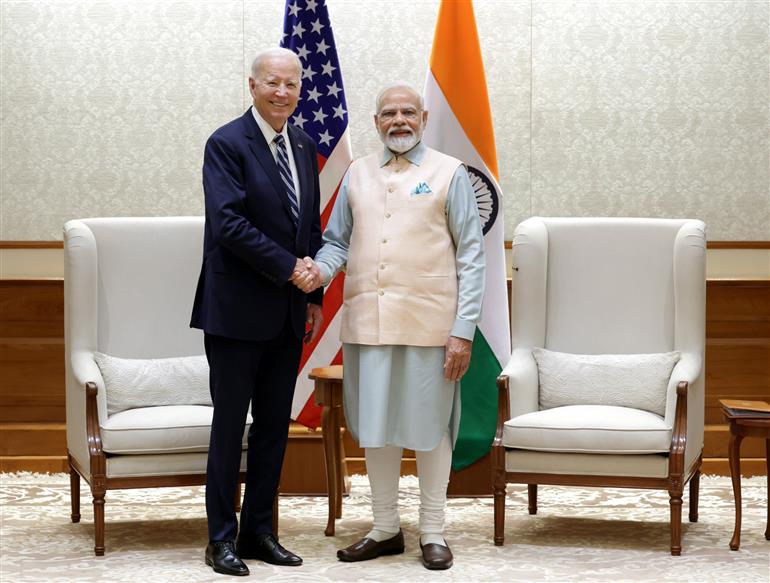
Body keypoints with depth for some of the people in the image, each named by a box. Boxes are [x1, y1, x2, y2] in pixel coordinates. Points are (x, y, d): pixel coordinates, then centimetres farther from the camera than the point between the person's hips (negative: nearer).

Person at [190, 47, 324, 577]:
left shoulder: (304, 146, 12)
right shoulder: (227, 144, -9)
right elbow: (229, 222, -19)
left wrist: (314, 293, 11)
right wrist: (290, 268, -18)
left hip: (289, 313, 6)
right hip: (238, 309, -6)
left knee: (275, 427, 10)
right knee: (230, 425, 1)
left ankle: (259, 532, 19)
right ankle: (222, 538, 10)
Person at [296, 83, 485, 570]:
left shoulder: (449, 173, 2)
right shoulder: (357, 174, 13)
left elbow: (471, 255, -1)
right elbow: (338, 240, 16)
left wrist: (464, 330, -8)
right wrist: (320, 270, -8)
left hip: (429, 323, -3)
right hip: (368, 322, 3)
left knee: (430, 426, 4)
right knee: (375, 425, 9)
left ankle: (433, 533, 16)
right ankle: (385, 530, 22)